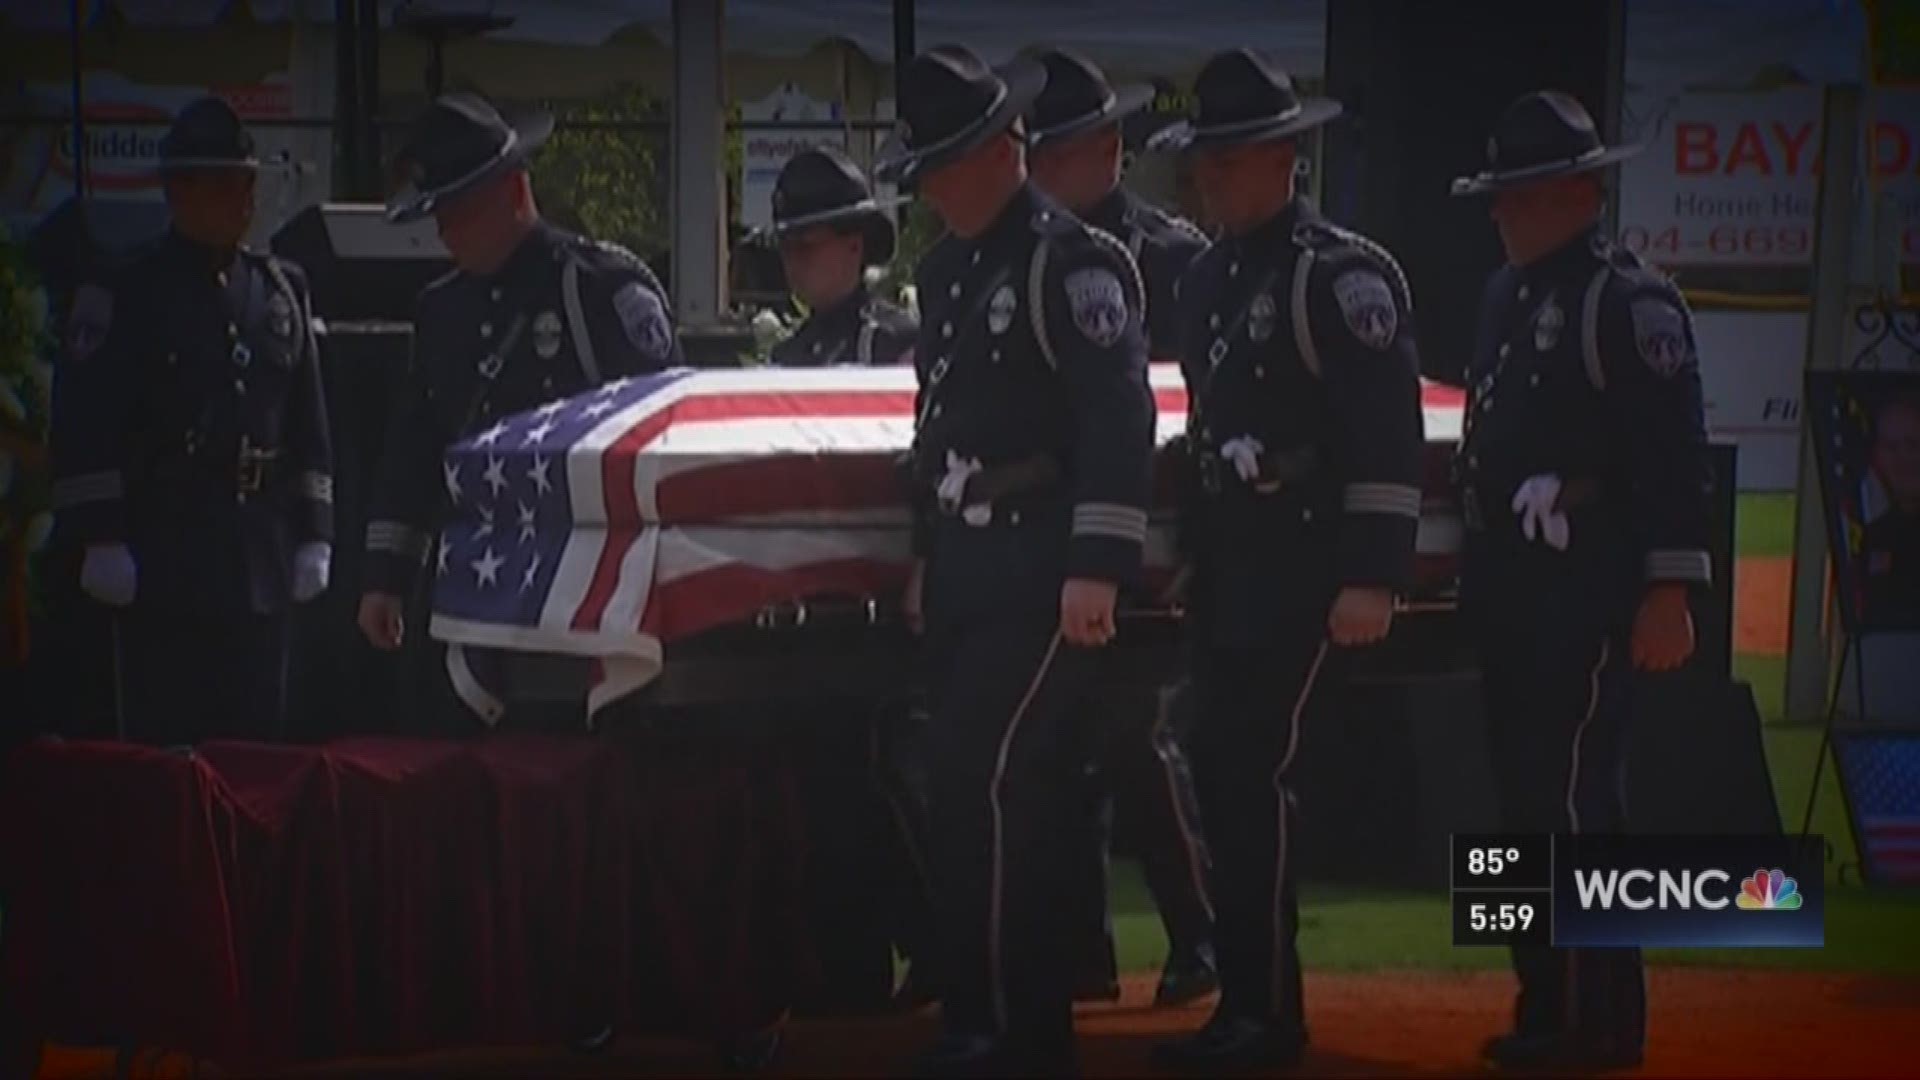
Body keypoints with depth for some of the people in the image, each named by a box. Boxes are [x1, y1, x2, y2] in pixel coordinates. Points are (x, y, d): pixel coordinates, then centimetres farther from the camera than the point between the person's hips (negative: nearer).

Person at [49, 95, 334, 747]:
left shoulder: (281, 291, 13)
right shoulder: (129, 294, -2)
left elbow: (308, 425, 16)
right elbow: (84, 427, -7)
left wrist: (313, 536, 11)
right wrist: (99, 539, -12)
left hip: (262, 561, 5)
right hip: (161, 560, -5)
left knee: (255, 739, 7)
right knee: (162, 741, -4)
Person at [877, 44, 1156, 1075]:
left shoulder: (1073, 261, -10)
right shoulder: (944, 272, 17)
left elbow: (1119, 424, -18)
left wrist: (1097, 568, -23)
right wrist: (925, 555, 22)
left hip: (1042, 577, -9)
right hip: (964, 576, 9)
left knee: (990, 785, -13)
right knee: (969, 792, 9)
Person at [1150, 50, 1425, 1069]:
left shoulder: (1343, 273, -11)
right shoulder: (1204, 280, 14)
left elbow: (1389, 437, -16)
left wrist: (1372, 580, -20)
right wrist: (1186, 552, 20)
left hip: (1308, 572, -8)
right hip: (1225, 570, 8)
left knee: (1258, 777, -11)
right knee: (1222, 778, 7)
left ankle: (1269, 1012, -5)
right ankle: (1243, 1002, 14)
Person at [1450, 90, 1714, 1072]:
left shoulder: (1633, 302, -9)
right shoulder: (1505, 298, 16)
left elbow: (1674, 458, -14)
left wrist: (1668, 594, -18)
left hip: (1589, 595, -8)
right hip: (1510, 590, 9)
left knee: (1573, 798, -9)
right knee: (1527, 800, 10)